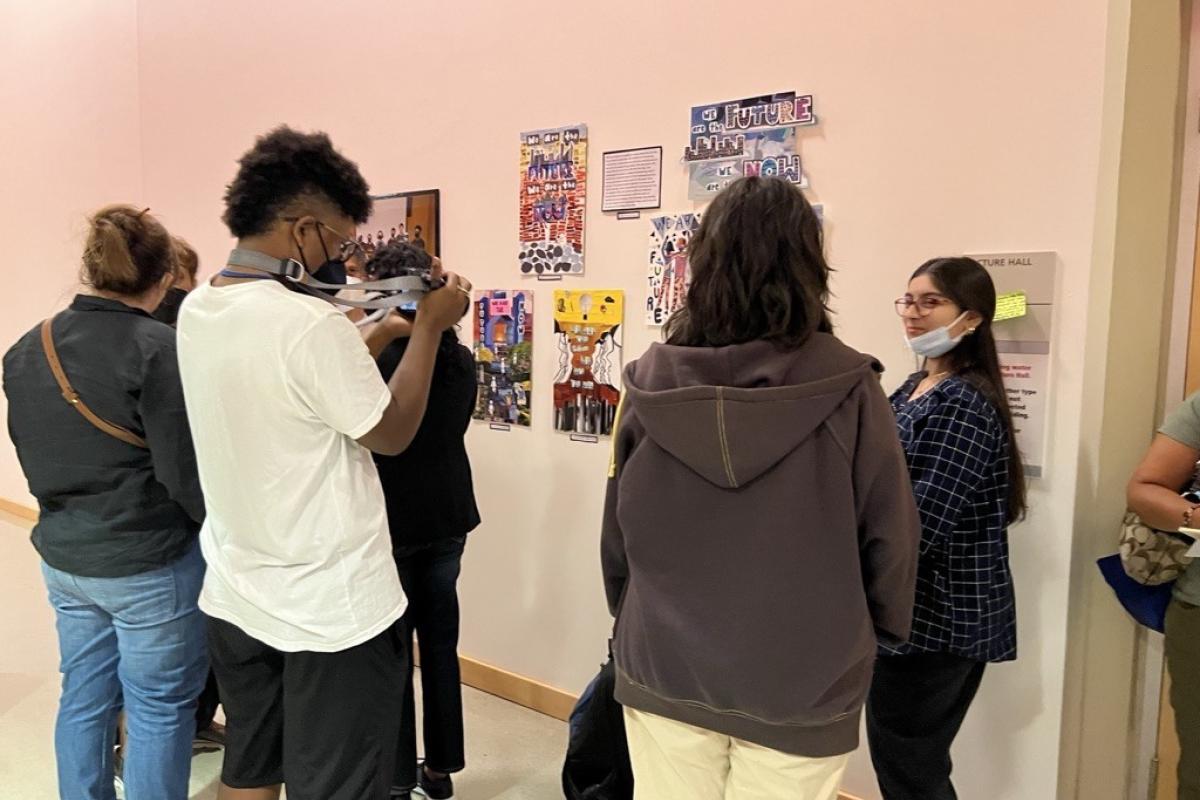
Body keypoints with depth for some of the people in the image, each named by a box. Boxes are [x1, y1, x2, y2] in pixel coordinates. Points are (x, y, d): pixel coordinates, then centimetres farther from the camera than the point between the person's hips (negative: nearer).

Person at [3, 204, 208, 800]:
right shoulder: (158, 350, -20)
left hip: (62, 556, 7)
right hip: (150, 562, -7)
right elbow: (184, 472, -20)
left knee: (83, 699, 19)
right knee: (158, 709, 8)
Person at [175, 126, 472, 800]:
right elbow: (391, 433, -13)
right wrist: (429, 326, -4)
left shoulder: (196, 311, 1)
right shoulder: (310, 322, -25)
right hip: (332, 608, -7)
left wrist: (390, 327, 11)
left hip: (237, 596, 8)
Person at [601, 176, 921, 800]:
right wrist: (877, 635, 12)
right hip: (799, 685, -1)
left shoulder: (650, 382, -10)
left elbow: (616, 532, -1)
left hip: (663, 669, 2)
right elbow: (888, 537, -8)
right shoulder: (847, 389, -16)